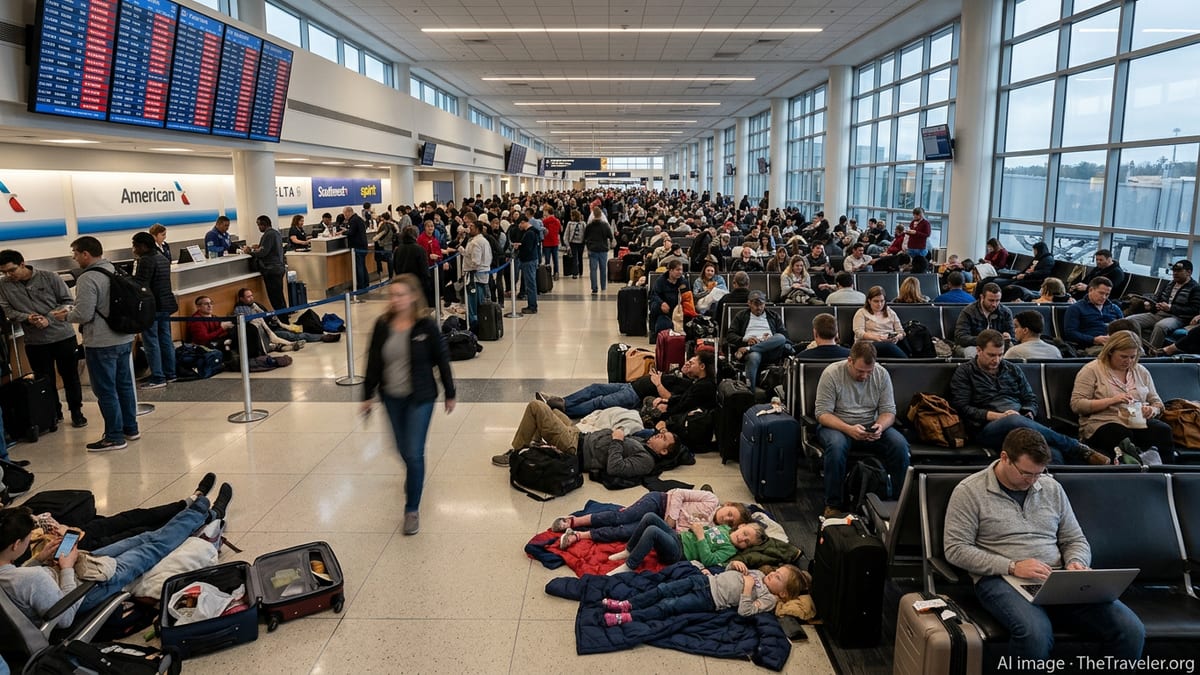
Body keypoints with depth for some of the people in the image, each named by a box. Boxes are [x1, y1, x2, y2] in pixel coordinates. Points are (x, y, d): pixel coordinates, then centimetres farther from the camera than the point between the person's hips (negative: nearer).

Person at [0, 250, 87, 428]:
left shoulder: (49, 277, -8)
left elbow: (68, 301, -6)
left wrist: (49, 319, -17)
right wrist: (27, 318, -19)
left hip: (63, 335, -2)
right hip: (34, 341, 2)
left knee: (70, 375, 8)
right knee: (44, 379, 11)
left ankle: (76, 412, 21)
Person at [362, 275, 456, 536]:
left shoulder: (427, 325, -12)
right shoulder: (382, 326, -2)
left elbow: (442, 360, -4)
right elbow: (373, 362, 7)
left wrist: (449, 394, 1)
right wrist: (368, 394, 8)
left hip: (420, 397, -4)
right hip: (392, 397, 4)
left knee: (414, 453, -7)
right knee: (403, 449, 17)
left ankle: (412, 510, 7)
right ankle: (415, 477, 52)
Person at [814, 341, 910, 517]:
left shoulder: (882, 374, -1)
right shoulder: (832, 373, -12)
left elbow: (889, 411, 2)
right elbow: (822, 413, -14)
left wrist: (880, 426, -22)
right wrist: (848, 429, -29)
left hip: (871, 428, 3)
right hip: (838, 426, -3)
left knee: (900, 444, -24)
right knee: (836, 445, -37)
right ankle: (833, 505, -22)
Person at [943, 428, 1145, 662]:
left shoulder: (1052, 487, 15)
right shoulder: (969, 491, -1)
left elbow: (1076, 541, 21)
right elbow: (956, 549, -7)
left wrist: (1076, 562, -3)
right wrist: (1012, 567, -16)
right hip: (1001, 580, -5)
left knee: (1131, 630, -19)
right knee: (1035, 632, -37)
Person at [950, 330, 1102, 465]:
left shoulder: (1012, 369, 24)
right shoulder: (964, 372, 10)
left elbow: (1031, 399, 25)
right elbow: (961, 408, -1)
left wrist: (1028, 414, 1)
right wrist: (997, 416, -12)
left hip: (1020, 423, 5)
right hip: (987, 428, -5)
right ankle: (1077, 449, -31)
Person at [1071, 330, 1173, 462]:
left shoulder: (1141, 371, 19)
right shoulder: (1091, 370, 2)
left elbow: (1157, 402, 24)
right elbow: (1076, 405, -6)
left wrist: (1152, 410, -1)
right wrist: (1111, 400, -15)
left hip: (1139, 422, 5)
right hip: (1103, 424, -5)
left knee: (1164, 431, -27)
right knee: (1124, 436, -38)